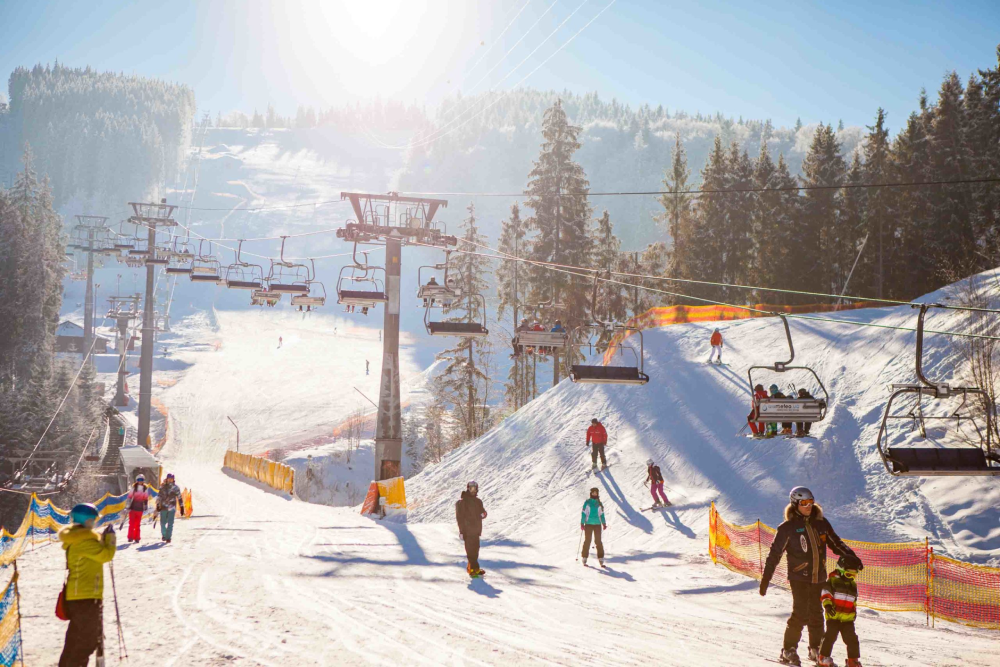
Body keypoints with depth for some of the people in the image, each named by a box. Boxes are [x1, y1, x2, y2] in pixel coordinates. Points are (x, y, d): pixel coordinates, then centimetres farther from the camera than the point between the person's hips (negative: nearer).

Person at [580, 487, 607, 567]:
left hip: (597, 524, 2)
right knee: (587, 540, -1)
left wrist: (604, 523, 10)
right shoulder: (587, 502, 2)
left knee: (598, 541, -2)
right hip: (588, 524, -2)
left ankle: (601, 559, -1)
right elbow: (583, 513, 3)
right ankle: (584, 558, 7)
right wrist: (582, 523, -3)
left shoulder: (599, 503, 9)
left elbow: (602, 514, 16)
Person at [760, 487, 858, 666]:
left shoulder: (821, 523, 8)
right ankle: (789, 650, 1)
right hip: (799, 577, -5)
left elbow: (835, 542, 18)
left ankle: (816, 649, 24)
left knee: (816, 613, 10)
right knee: (800, 613, -12)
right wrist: (765, 578, -5)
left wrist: (849, 555, 1)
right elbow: (775, 553, -2)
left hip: (818, 577, 5)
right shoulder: (788, 527, -5)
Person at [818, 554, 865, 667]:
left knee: (852, 639, 2)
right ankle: (824, 657, 4)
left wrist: (854, 612, 22)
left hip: (848, 619, 5)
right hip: (833, 616, -5)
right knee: (830, 636, -9)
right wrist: (827, 605, -22)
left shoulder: (853, 585, 17)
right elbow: (825, 594, -9)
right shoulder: (832, 580, -2)